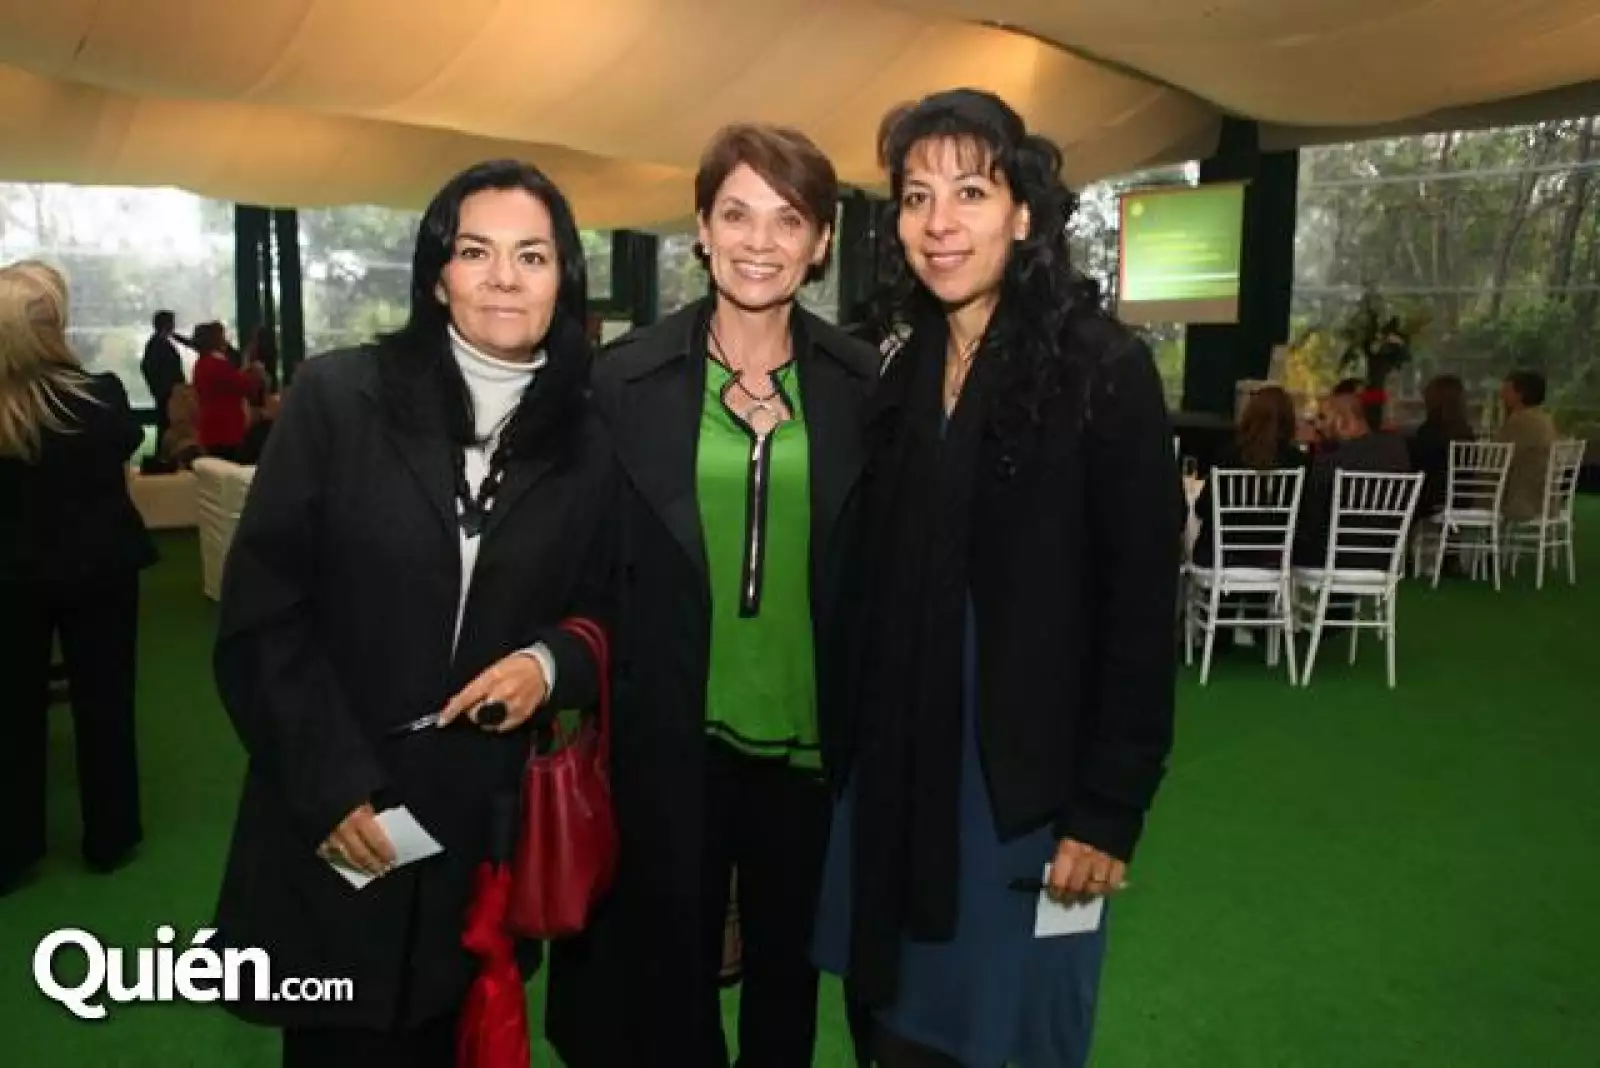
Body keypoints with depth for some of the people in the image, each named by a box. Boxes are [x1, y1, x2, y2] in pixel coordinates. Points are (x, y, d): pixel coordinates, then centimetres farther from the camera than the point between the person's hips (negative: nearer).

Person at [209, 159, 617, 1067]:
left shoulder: (588, 446, 1)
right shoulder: (337, 396, -6)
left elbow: (606, 616, 9)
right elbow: (259, 610, -7)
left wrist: (550, 665, -13)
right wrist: (329, 785, -12)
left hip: (486, 831, 2)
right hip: (335, 823, -2)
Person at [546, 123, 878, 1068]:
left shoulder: (864, 384, -3)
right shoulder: (627, 379, -7)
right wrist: (598, 722, -3)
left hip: (810, 740, 2)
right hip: (672, 744, -1)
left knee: (788, 970, 22)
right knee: (669, 976, 17)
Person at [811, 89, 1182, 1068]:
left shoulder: (1104, 368, -12)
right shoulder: (906, 373, 6)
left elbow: (1141, 613, -13)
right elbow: (882, 588, 8)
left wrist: (1109, 810, -14)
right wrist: (860, 752, 6)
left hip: (1028, 782, -5)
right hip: (897, 771, 5)